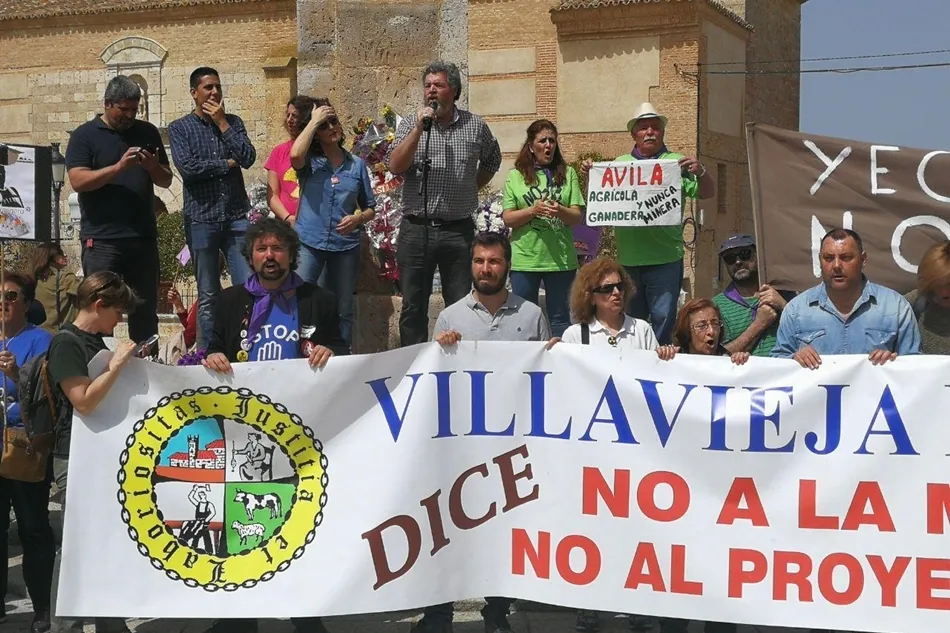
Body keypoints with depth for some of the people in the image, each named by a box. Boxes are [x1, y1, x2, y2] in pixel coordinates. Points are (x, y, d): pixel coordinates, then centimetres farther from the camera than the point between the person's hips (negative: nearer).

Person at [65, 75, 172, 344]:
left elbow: (166, 181, 12)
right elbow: (77, 180, -11)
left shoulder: (147, 133, 13)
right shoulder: (84, 136, 1)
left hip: (144, 237, 4)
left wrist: (153, 167, -10)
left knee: (146, 310, 7)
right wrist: (119, 167, -21)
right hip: (102, 240, -4)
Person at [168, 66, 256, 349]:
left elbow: (248, 158, -5)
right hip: (201, 219, -2)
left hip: (236, 217, 2)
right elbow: (187, 167, -12)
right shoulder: (179, 128, 3)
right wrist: (227, 164, -4)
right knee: (208, 296, 4)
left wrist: (222, 123, -4)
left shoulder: (233, 122, 11)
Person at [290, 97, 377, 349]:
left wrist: (358, 218, -11)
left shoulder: (356, 165, 7)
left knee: (343, 312, 10)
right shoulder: (309, 162, 0)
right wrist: (314, 120, -14)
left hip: (345, 245, 3)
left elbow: (370, 208, 13)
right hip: (309, 243, -2)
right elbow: (294, 156, -26)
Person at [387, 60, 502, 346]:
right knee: (413, 307, 5)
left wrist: (472, 187, 13)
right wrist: (419, 129, -17)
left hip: (458, 229, 1)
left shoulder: (475, 126, 6)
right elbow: (395, 166, -10)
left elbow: (492, 160, 24)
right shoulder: (411, 124, 3)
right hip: (416, 228, 0)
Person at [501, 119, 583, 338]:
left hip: (560, 259, 0)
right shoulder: (516, 176, 6)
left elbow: (578, 217, 1)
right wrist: (534, 210, -17)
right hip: (524, 259, 0)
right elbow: (507, 218, 0)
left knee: (559, 316, 8)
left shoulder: (567, 173, 7)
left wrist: (560, 211, -20)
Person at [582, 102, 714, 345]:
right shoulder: (619, 164, 13)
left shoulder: (677, 162, 5)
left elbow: (708, 193, -1)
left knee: (663, 317, -5)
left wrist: (700, 172, -21)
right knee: (631, 319, 12)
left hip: (665, 259, -3)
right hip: (628, 258, 3)